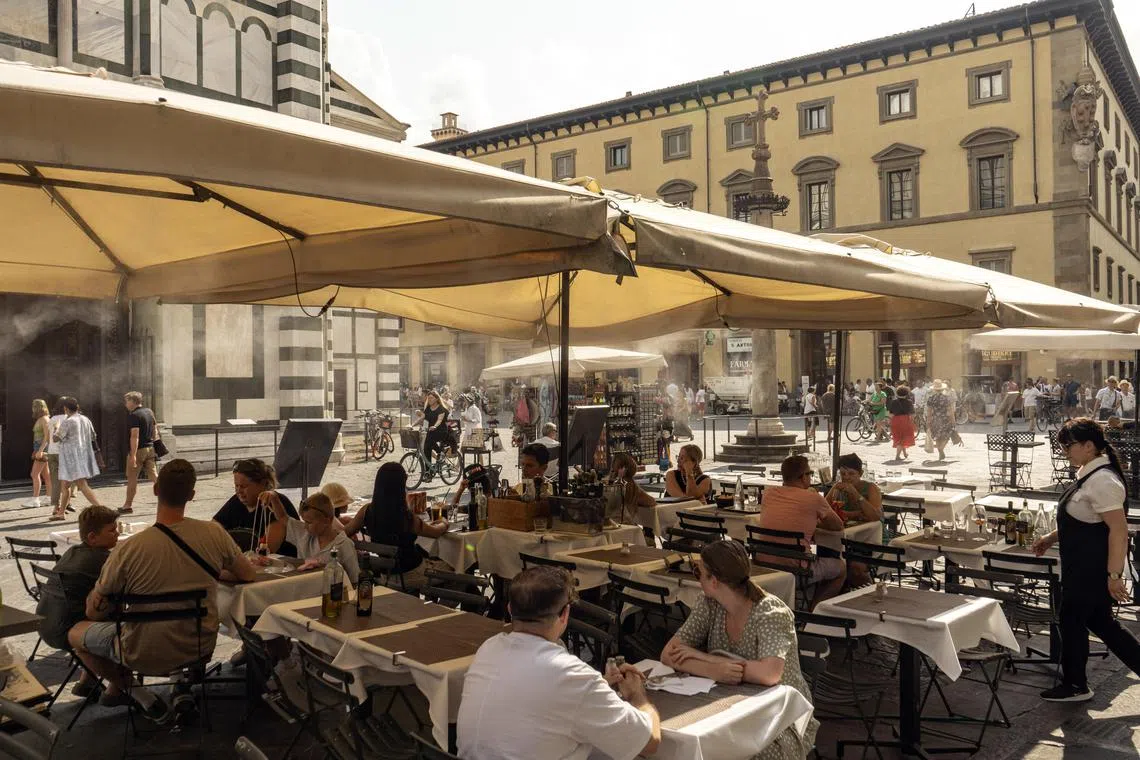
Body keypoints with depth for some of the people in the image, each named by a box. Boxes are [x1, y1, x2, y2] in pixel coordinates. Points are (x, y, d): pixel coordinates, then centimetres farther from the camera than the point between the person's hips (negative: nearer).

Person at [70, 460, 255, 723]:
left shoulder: (129, 550, -22)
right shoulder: (214, 533, -16)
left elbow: (95, 611, -9)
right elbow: (247, 575, 2)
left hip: (146, 656, -4)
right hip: (201, 647, 4)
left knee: (76, 633, 20)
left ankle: (131, 689, 8)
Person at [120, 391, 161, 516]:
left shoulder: (134, 415, -14)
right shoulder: (149, 412, 11)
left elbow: (135, 436, -21)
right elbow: (155, 430, 17)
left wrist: (133, 455, -23)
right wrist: (154, 444, 23)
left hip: (138, 450, -7)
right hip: (150, 449, 7)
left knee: (132, 479, 5)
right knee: (154, 476, 5)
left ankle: (128, 505, 15)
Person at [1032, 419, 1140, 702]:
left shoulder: (1103, 480, -23)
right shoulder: (1089, 474, 9)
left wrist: (1114, 575, -26)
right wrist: (1051, 538, 19)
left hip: (1092, 571, -10)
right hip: (1083, 569, 10)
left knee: (1072, 620, 5)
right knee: (1101, 623, 17)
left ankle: (1075, 686, 21)